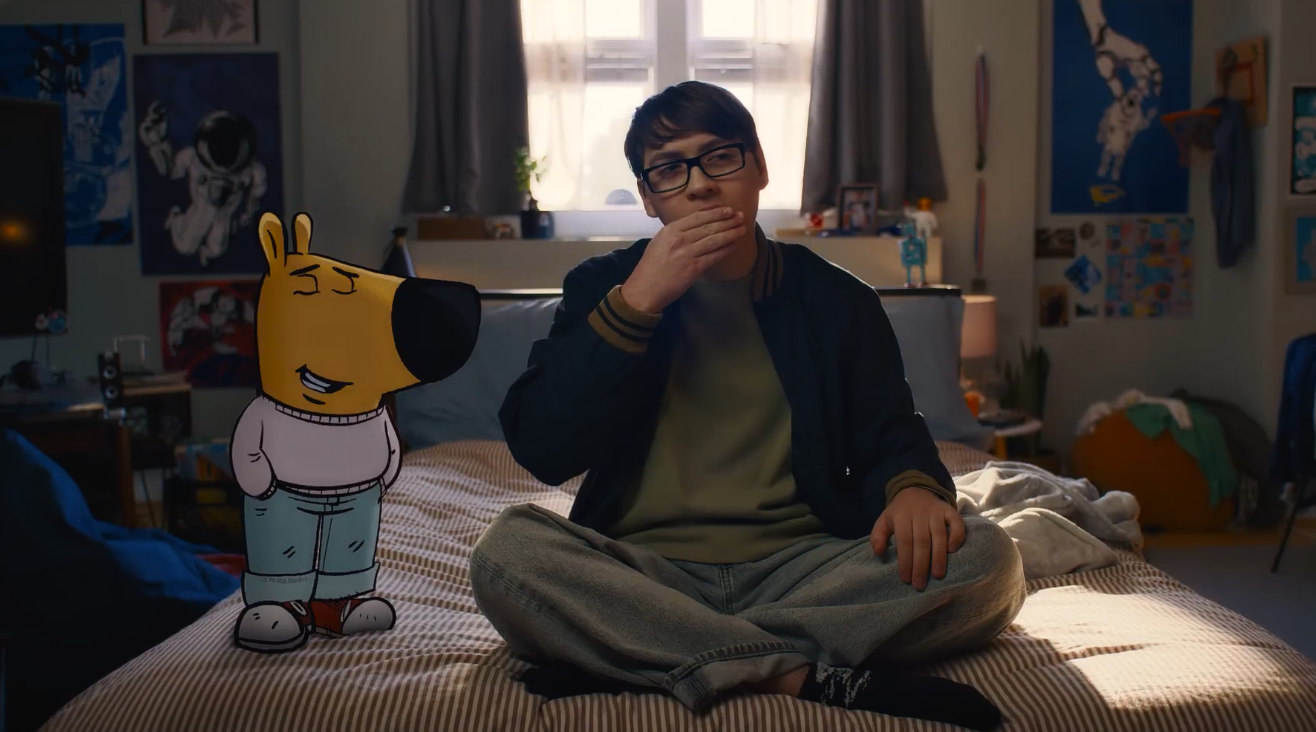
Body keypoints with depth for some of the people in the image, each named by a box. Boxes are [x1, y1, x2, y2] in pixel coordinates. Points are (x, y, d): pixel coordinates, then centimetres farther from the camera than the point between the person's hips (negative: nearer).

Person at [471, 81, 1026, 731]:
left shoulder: (835, 299, 11)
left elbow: (888, 434, 9)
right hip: (645, 572, -2)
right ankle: (807, 676, -29)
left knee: (984, 559, -25)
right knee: (507, 550, -31)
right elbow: (541, 451, -4)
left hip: (803, 567, 2)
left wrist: (914, 486, -16)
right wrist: (636, 303, -13)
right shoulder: (603, 286, 7)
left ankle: (620, 656, -25)